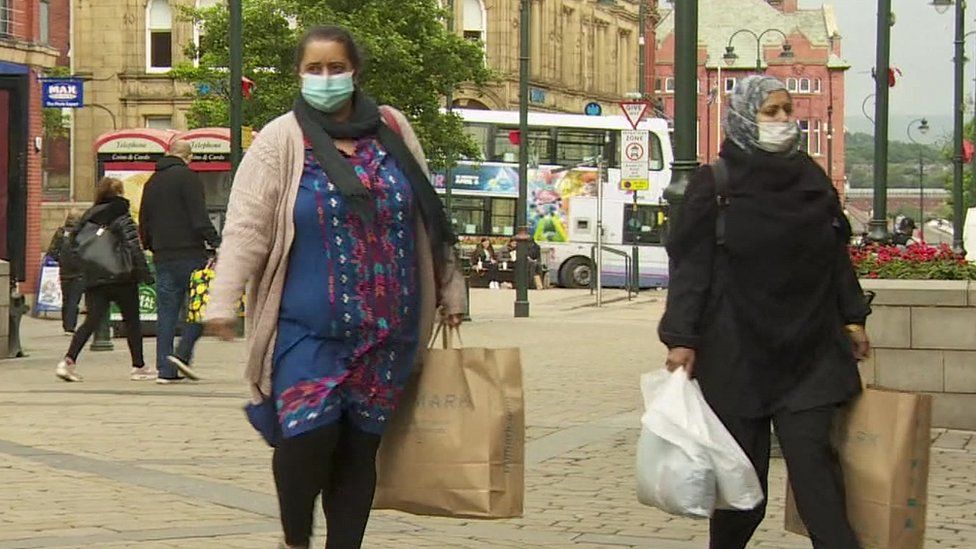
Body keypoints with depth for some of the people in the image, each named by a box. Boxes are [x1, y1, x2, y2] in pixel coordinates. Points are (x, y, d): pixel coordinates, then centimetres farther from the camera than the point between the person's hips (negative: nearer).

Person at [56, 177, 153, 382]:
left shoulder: (87, 218, 11)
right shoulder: (121, 216, -7)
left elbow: (74, 246, 10)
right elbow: (134, 247, -12)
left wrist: (87, 268, 16)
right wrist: (145, 273, -10)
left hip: (93, 279, 5)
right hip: (121, 279, -5)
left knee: (92, 321, 2)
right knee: (132, 322, 7)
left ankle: (68, 361, -14)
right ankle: (138, 367, 12)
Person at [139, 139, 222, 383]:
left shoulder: (152, 182, 16)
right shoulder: (187, 177, -6)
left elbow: (143, 223, 20)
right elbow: (199, 217, -15)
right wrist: (216, 243, -15)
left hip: (162, 257, 7)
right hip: (189, 253, -7)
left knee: (166, 311, 7)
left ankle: (165, 369, 4)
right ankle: (183, 353, -13)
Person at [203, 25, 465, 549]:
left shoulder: (392, 131, 10)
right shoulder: (280, 141, -1)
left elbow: (428, 218, 18)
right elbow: (247, 226, -8)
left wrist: (449, 290, 20)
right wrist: (223, 301, -18)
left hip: (386, 330, 4)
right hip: (308, 328, -4)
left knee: (361, 444, 5)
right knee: (308, 433, -15)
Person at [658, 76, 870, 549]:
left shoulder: (811, 179, 10)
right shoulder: (714, 186, -2)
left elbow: (837, 257, 19)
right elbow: (690, 267, -5)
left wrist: (851, 317, 16)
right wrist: (681, 339, -12)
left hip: (810, 351, 3)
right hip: (737, 352, -3)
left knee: (811, 456, -8)